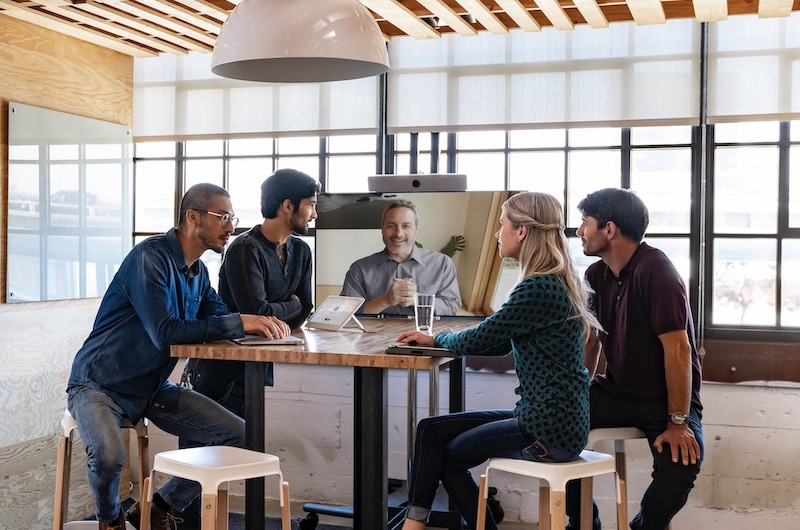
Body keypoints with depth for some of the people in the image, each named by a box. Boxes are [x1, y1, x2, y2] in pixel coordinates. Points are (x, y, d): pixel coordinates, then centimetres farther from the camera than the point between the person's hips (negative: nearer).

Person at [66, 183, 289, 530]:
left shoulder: (198, 272, 7)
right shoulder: (150, 257, -21)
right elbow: (165, 332, -30)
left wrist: (260, 323, -10)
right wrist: (239, 322, -30)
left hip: (152, 390, 8)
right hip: (99, 384, -8)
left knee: (239, 435, -3)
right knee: (108, 455, -36)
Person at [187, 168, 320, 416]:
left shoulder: (301, 251, 7)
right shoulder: (246, 249, -19)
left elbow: (300, 318, 7)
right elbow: (257, 313, -26)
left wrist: (275, 312, -11)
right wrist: (292, 305, -7)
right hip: (223, 369, -7)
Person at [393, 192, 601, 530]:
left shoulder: (538, 289, -20)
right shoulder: (556, 283, 12)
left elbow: (479, 340, -14)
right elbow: (500, 344, 17)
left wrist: (439, 338, 7)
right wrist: (435, 339, 12)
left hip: (549, 432, -9)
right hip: (558, 420, 9)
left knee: (447, 456, 8)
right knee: (431, 430, 6)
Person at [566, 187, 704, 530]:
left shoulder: (655, 271, -20)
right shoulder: (595, 275, 2)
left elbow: (677, 348, -23)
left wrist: (678, 423, -24)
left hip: (665, 399, -6)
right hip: (616, 392, 6)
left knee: (681, 462, -32)